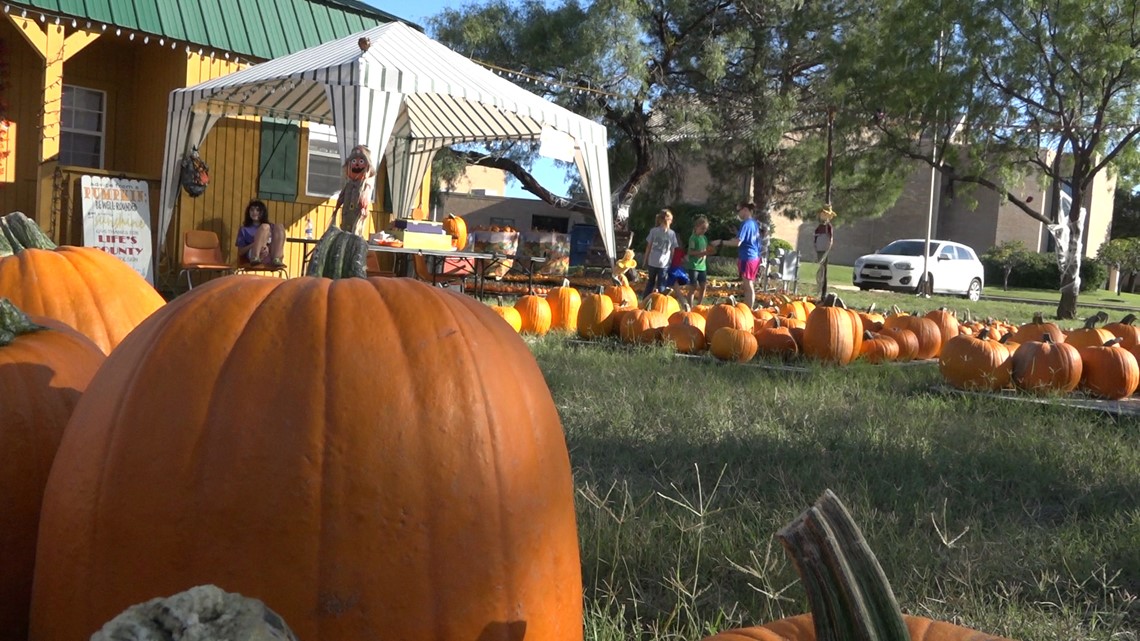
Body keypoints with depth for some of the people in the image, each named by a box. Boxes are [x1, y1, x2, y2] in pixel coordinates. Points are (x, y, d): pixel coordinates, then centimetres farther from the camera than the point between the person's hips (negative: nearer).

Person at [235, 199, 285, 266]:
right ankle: (255, 258, -42)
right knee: (264, 227, -21)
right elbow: (240, 252, 12)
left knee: (278, 226, -17)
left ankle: (276, 259, -37)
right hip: (254, 256, -2)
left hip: (271, 257, 2)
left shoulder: (271, 227, 29)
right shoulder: (244, 229, 22)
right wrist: (254, 244, -7)